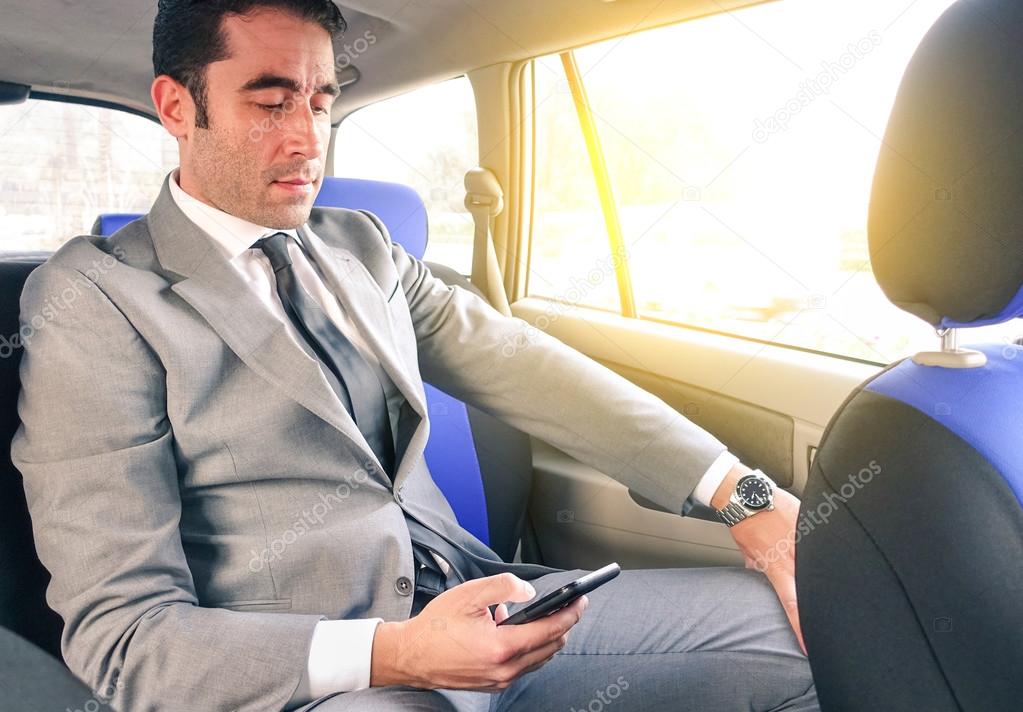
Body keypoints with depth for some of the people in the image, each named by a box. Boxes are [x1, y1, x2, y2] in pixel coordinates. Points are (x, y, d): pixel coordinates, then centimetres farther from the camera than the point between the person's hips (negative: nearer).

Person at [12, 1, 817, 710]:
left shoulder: (362, 247, 12)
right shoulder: (94, 298, -6)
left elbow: (519, 367, 2)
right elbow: (120, 628, -11)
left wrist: (745, 497, -9)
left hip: (482, 611, 6)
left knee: (800, 625, -7)